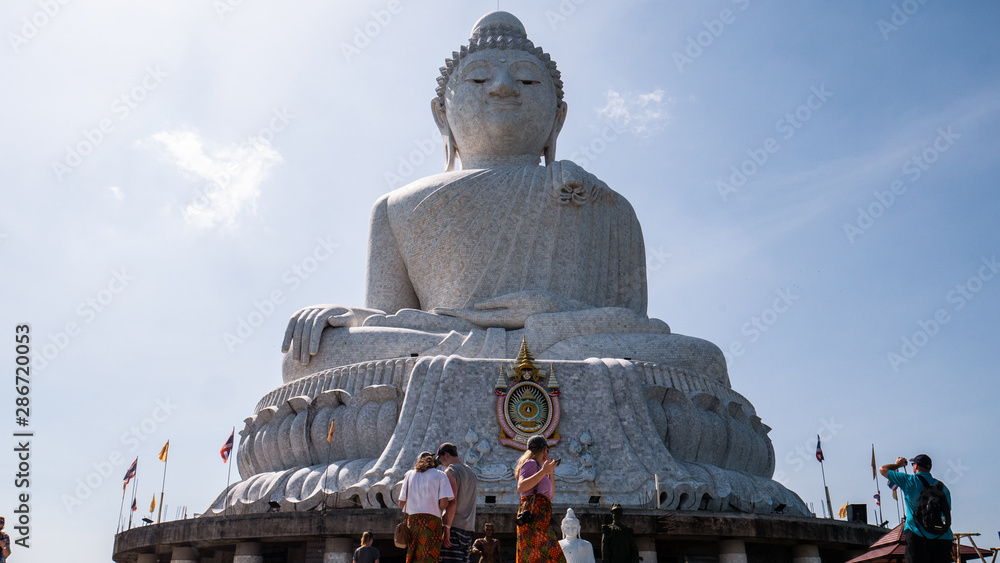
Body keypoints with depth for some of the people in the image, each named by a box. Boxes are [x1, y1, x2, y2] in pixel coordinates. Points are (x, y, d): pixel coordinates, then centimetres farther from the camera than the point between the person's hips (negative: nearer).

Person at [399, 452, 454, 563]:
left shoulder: (409, 474, 15)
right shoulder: (440, 475, 6)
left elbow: (401, 504, 9)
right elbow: (444, 504, -7)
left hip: (411, 521, 4)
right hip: (431, 520, -4)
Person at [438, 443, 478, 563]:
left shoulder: (450, 471, -5)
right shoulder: (471, 472, 21)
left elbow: (452, 502, -16)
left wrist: (447, 528, -17)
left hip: (454, 525, -8)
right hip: (469, 526, 8)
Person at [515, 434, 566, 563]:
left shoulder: (539, 467, 27)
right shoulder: (530, 463, 0)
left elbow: (551, 495, 31)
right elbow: (521, 487, -16)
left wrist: (550, 473, 24)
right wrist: (543, 472, -17)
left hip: (541, 518, 9)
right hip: (533, 513, -9)